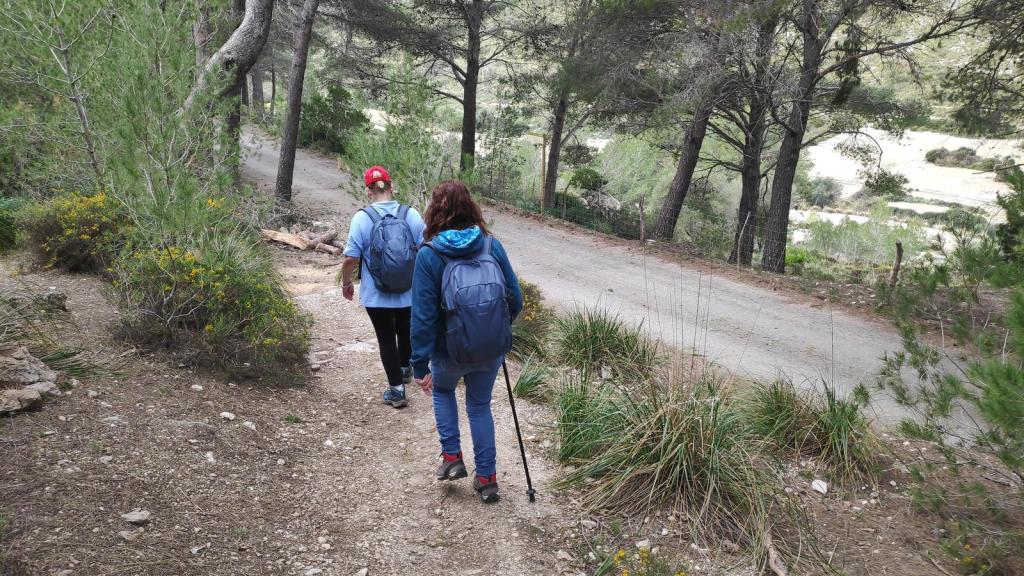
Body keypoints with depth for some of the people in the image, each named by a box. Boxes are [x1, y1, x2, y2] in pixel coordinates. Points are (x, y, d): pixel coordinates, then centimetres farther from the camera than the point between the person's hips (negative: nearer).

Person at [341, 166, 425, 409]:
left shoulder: (362, 218, -13)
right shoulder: (411, 215, -8)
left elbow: (351, 258, -13)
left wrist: (346, 282, 5)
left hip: (376, 295, -3)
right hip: (410, 293, 3)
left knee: (386, 338, 10)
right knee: (405, 331, 25)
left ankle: (396, 389, 14)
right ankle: (405, 368, 49)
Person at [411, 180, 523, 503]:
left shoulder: (429, 255, -14)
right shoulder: (492, 245, -6)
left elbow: (423, 316, -15)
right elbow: (515, 299, -2)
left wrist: (420, 366, -10)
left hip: (452, 352, -2)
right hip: (493, 350, 2)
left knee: (442, 390, 31)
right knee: (480, 406, 23)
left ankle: (452, 457, 24)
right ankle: (486, 478, 26)